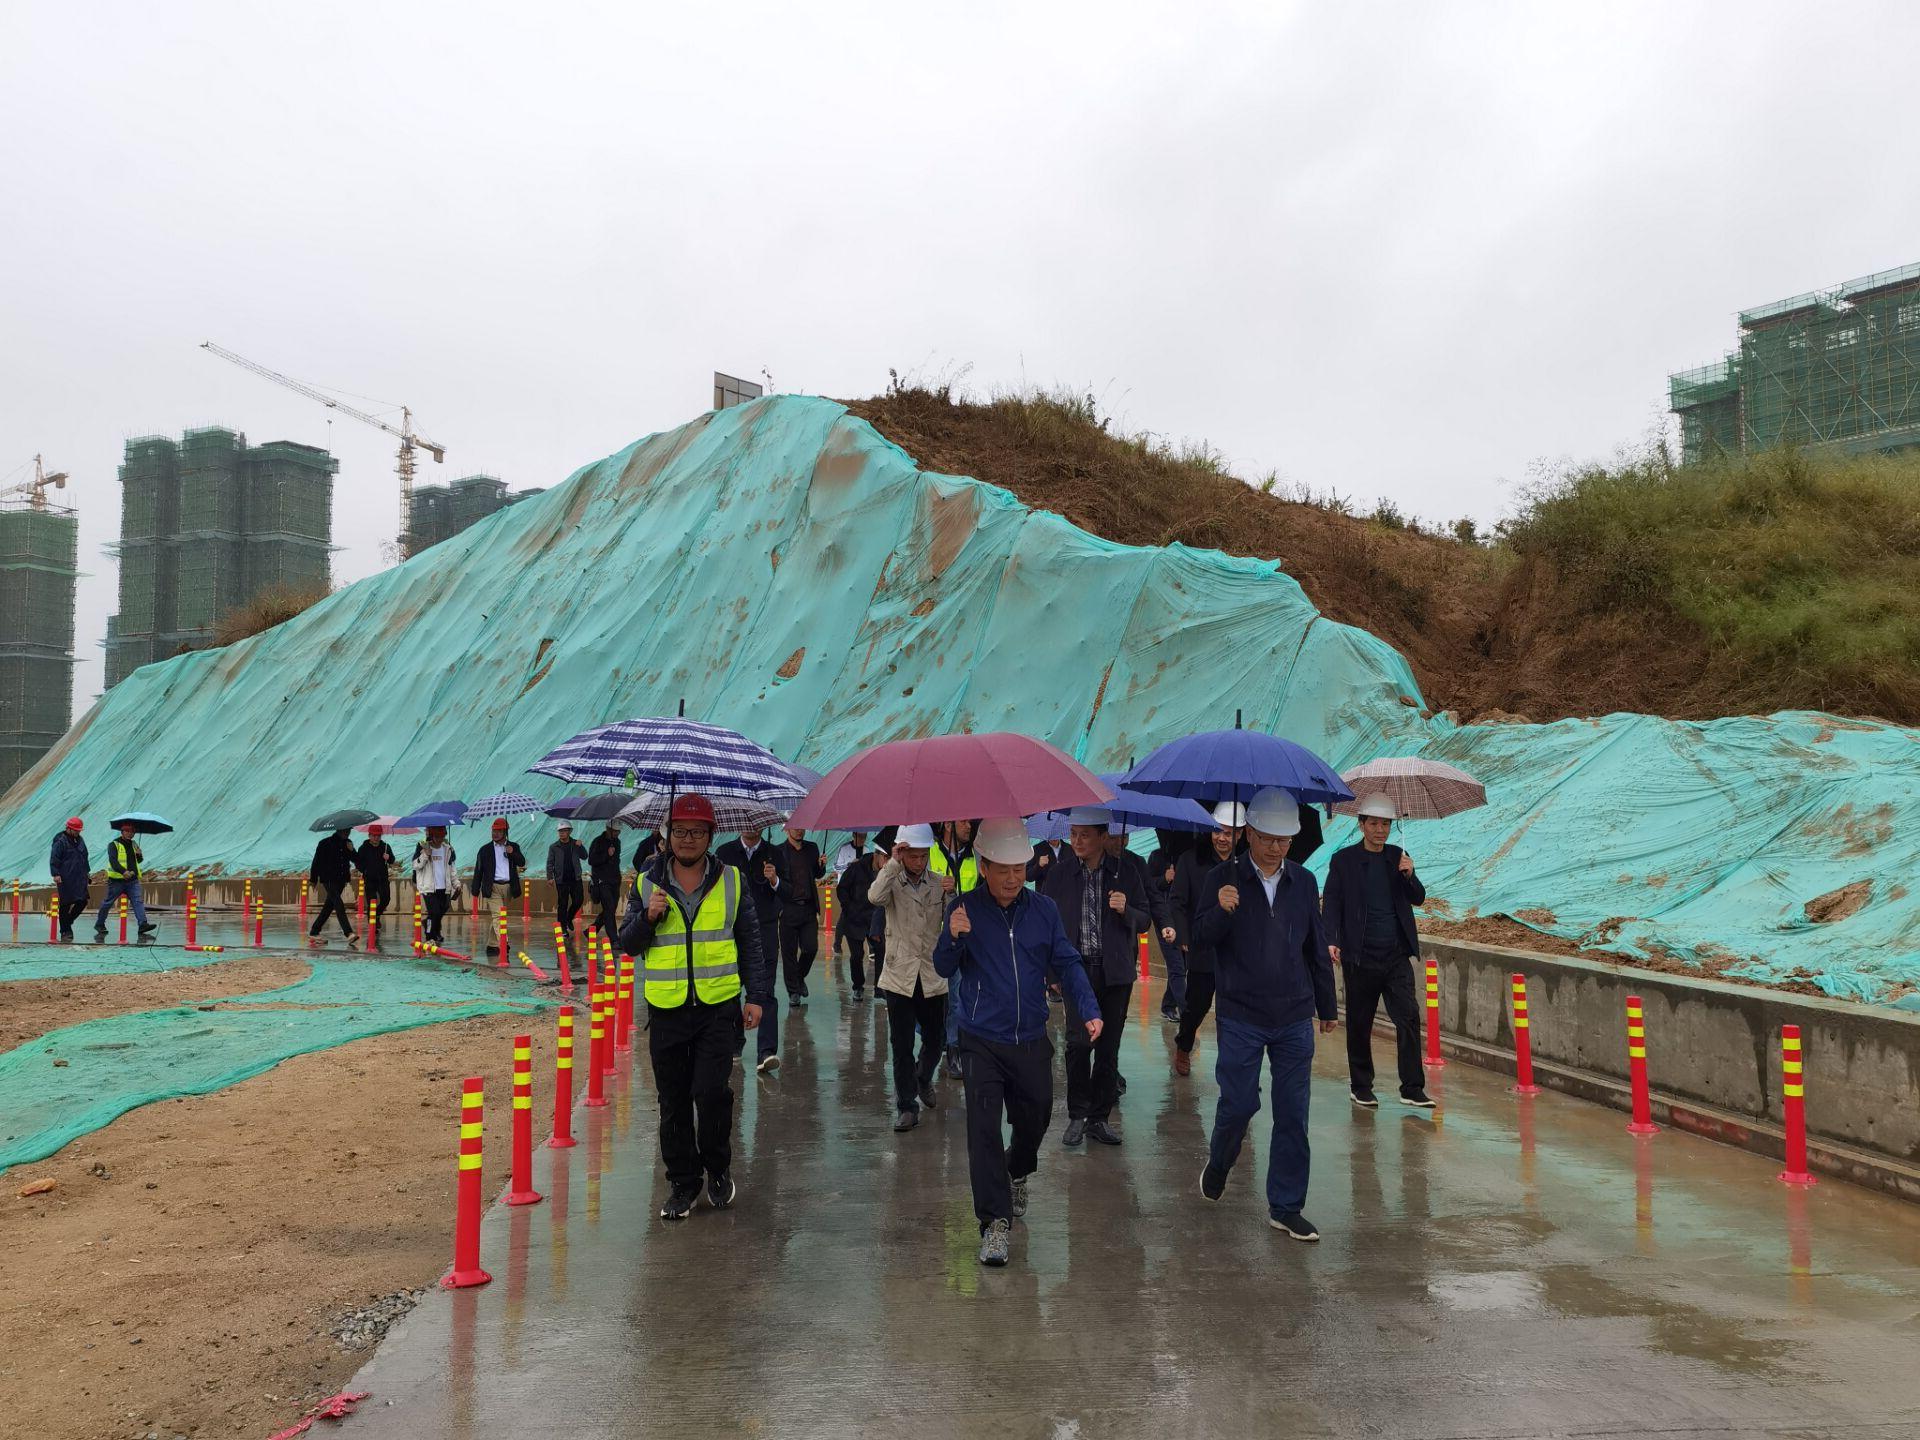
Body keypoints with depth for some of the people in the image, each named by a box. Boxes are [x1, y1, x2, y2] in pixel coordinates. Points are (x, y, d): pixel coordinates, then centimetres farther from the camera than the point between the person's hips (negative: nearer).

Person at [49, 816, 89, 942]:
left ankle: (67, 921, 23)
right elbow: (54, 860, -13)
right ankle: (65, 931, 7)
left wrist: (87, 871, 24)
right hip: (65, 879, -7)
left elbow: (85, 857, 26)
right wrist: (56, 874, -20)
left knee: (82, 902, 3)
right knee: (65, 904, -1)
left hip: (79, 879, 7)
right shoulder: (60, 842, -9)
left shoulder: (79, 840, 15)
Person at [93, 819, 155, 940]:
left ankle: (143, 924, -19)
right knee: (108, 903, 7)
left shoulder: (134, 844, 16)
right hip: (117, 880, -4)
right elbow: (113, 861, -19)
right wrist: (123, 871, -34)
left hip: (133, 880, 4)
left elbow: (138, 860, 24)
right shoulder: (114, 845, -5)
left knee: (137, 901, -10)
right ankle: (99, 925, 24)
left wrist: (139, 855, -1)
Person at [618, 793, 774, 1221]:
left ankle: (718, 1169, 14)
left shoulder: (731, 881, 4)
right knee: (673, 1101, 7)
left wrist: (756, 995, 3)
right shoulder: (647, 884, 6)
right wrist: (648, 917, -12)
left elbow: (750, 941, 9)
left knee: (711, 1091, -10)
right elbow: (628, 944, 8)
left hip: (718, 1007, -1)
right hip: (666, 1009, 2)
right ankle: (682, 1181, 22)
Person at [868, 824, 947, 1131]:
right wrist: (894, 863, -28)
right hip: (899, 977, -2)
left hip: (932, 976, 2)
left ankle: (923, 1079, 43)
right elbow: (874, 897, -27)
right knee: (902, 1045, 2)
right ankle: (906, 1105, 15)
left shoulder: (939, 883, 3)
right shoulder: (892, 882, -4)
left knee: (936, 1039, 14)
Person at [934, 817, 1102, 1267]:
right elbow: (943, 969, -8)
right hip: (982, 1041, -3)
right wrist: (953, 938, -29)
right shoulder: (966, 909, -6)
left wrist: (1089, 1010, -12)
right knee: (984, 1126, -11)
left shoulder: (1044, 910, 2)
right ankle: (996, 1221, -4)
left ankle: (1017, 1173, 48)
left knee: (1034, 1119, 17)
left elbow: (1067, 964, 3)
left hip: (1032, 1041, 3)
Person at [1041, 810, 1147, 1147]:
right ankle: (1077, 1116, 4)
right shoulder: (1059, 874, 3)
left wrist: (1125, 910, -12)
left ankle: (1099, 1118, 17)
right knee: (1079, 1041, -11)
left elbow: (1143, 921, 8)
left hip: (1115, 971, 1)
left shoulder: (1124, 873, 4)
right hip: (1077, 968, -1)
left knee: (1109, 1047, 6)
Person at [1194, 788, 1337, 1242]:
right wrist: (1220, 910, -35)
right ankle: (1219, 1162, 32)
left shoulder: (1303, 881, 7)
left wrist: (1327, 1006, 19)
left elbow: (1316, 948, 15)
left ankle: (1286, 1208, 15)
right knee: (1239, 1103, 0)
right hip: (1241, 1017, -3)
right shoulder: (1225, 878, -3)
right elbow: (1202, 934, -14)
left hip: (1294, 1018, 3)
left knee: (1293, 1115, 4)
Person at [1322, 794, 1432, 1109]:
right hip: (1360, 956, -2)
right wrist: (1330, 941, -16)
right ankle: (1361, 1088, 18)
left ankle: (1412, 1089, -1)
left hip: (1397, 955, 2)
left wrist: (1409, 875, -10)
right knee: (1359, 1024, 6)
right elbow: (1331, 904, -2)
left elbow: (1418, 899, 10)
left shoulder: (1399, 857, 11)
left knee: (1409, 1018, -6)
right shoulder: (1343, 860, 1)